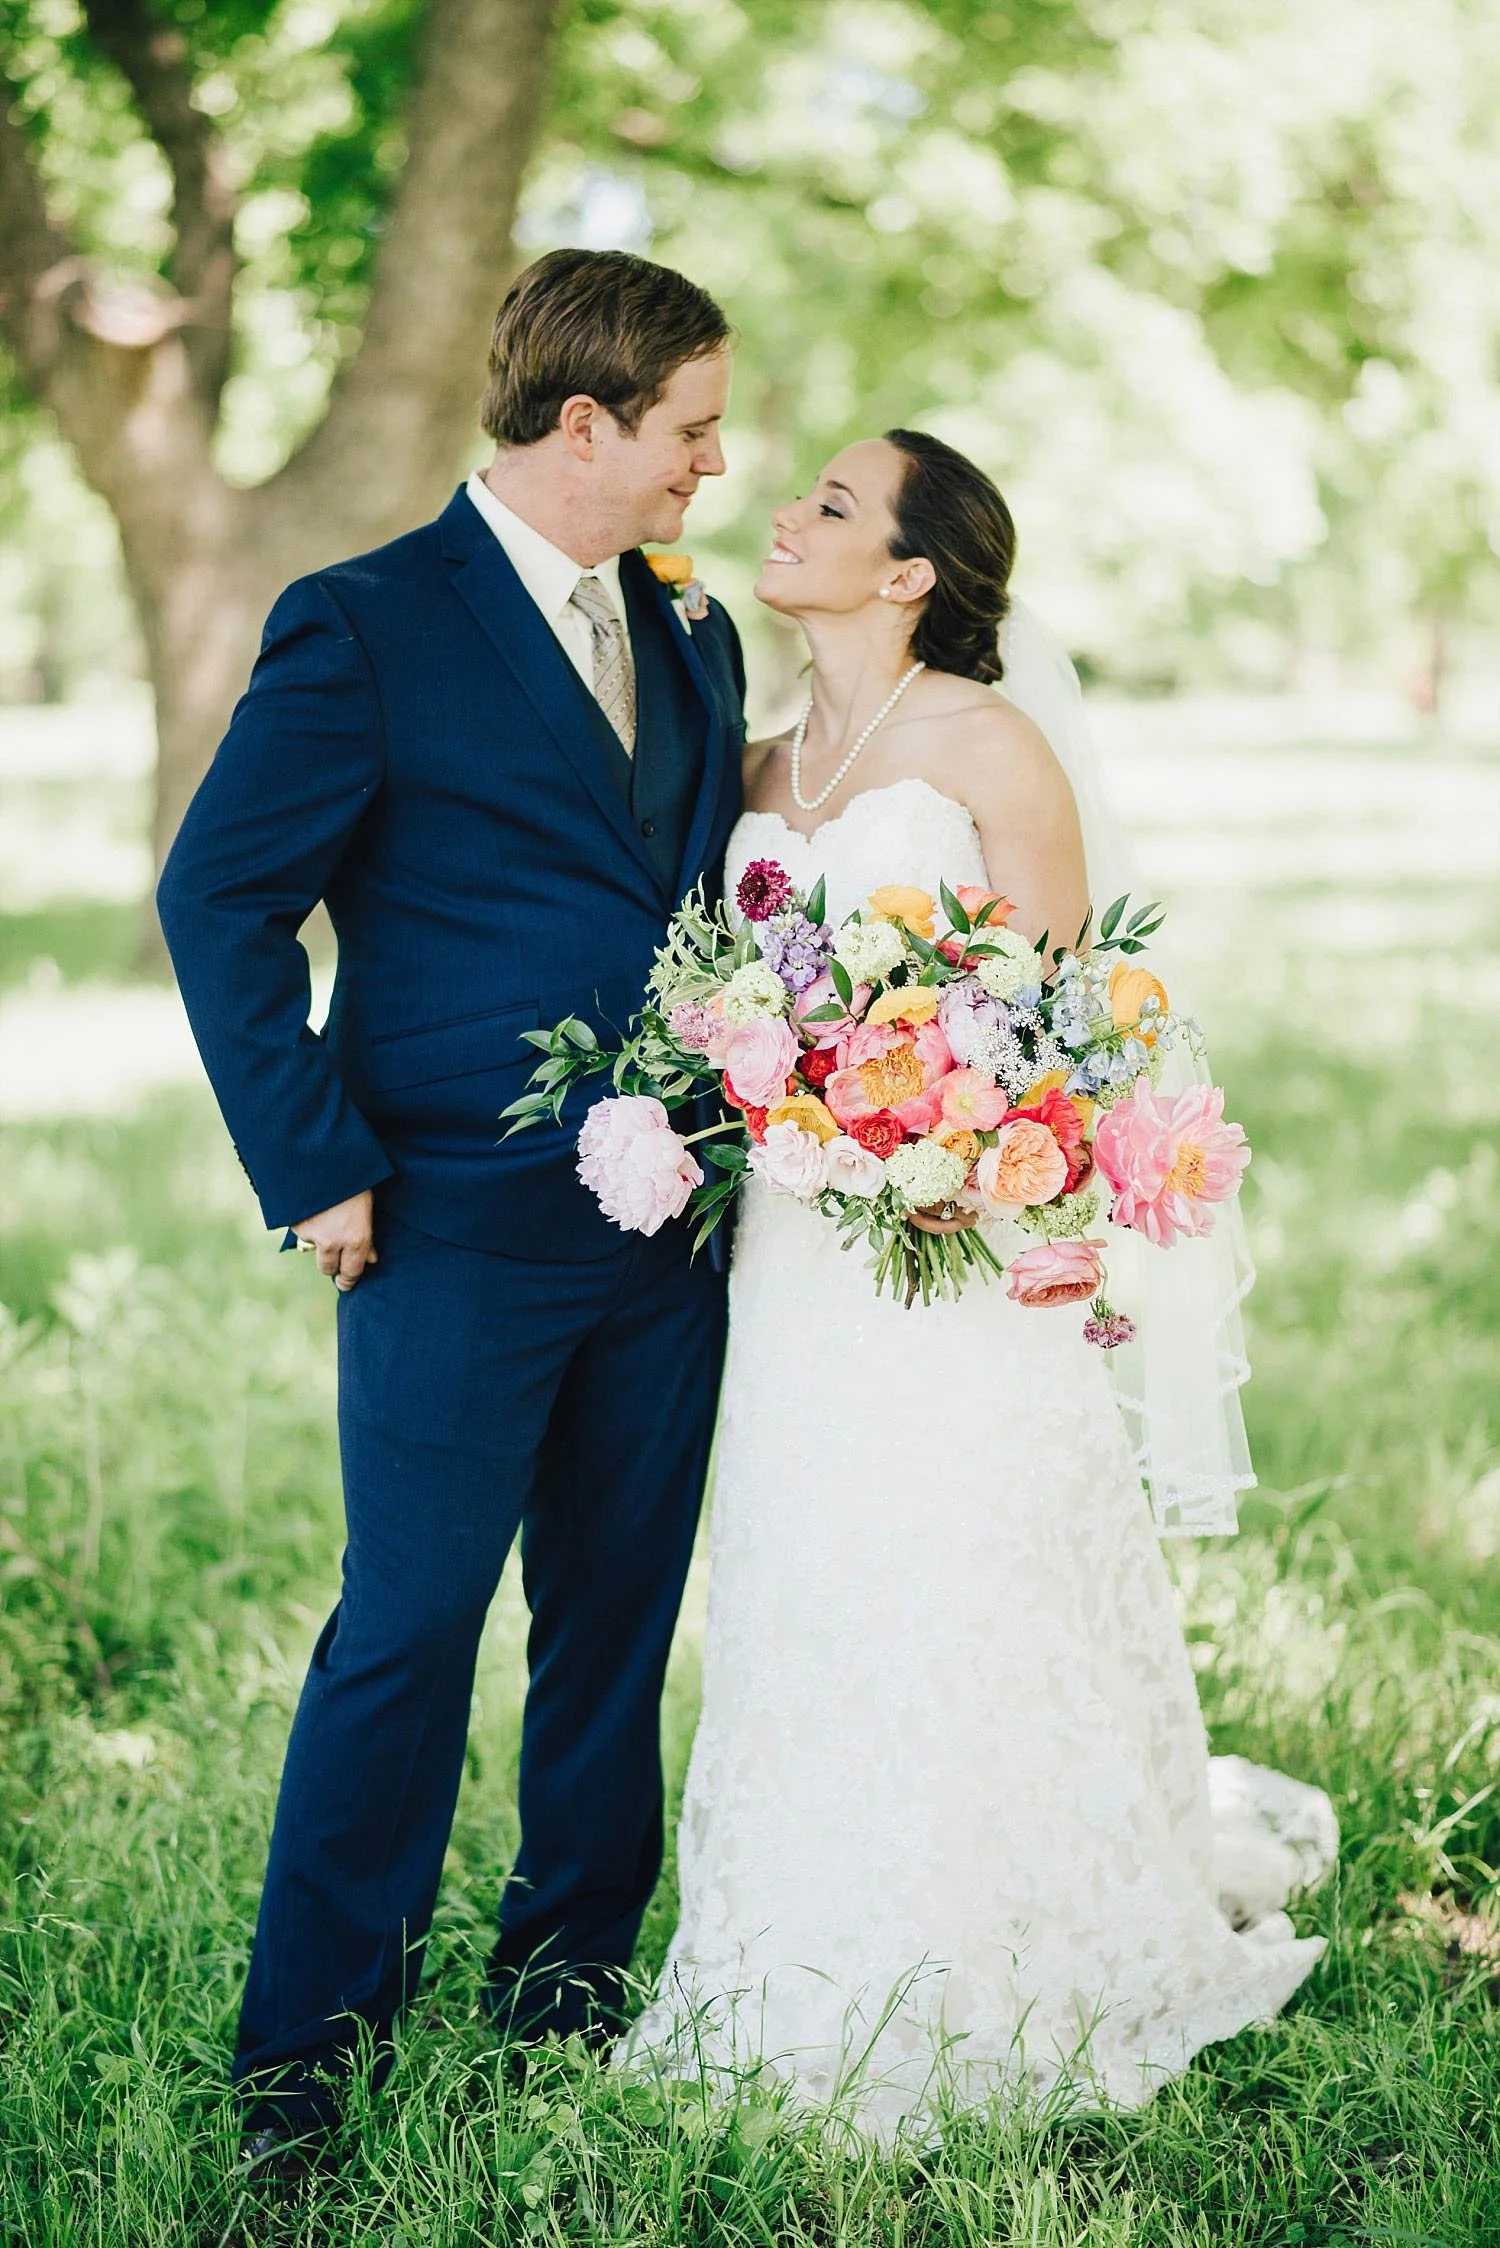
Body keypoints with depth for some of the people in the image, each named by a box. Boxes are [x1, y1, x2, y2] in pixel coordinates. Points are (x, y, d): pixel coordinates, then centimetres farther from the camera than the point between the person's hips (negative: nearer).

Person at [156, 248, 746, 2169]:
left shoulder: (689, 643, 13)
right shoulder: (366, 625, -7)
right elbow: (220, 897, -9)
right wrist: (317, 1171, -12)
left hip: (667, 1230, 6)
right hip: (462, 1234, -6)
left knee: (616, 1622, 13)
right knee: (408, 1632, -1)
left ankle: (568, 1976, 28)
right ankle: (307, 2044, 13)